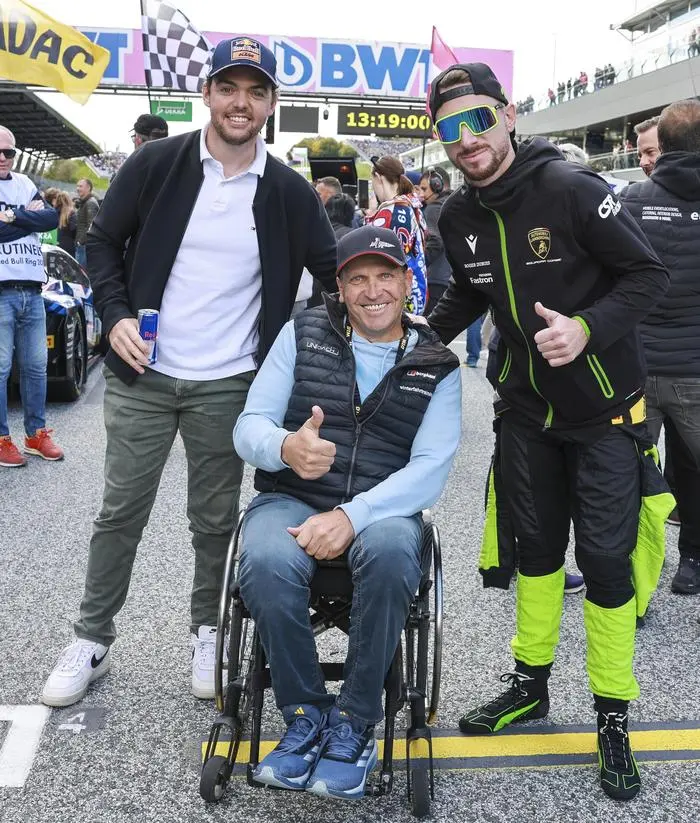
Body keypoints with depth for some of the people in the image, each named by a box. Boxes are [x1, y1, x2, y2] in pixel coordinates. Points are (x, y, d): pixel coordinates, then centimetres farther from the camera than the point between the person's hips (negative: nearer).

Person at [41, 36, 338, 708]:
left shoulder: (288, 192, 0)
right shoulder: (155, 164, -2)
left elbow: (332, 272, 10)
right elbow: (103, 243, 5)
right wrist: (116, 316, -9)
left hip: (227, 387, 0)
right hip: (142, 376, 0)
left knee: (214, 520, 11)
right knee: (119, 513, 8)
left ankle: (206, 634, 30)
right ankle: (91, 641, 23)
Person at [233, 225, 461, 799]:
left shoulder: (436, 367, 5)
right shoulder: (303, 334, 6)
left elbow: (429, 470, -6)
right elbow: (249, 427, 1)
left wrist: (352, 515, -23)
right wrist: (284, 447, -25)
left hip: (382, 510, 0)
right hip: (289, 500, 1)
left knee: (391, 550, -36)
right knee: (268, 562, -33)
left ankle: (354, 722, -15)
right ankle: (305, 713, -8)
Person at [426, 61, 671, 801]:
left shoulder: (571, 188, -19)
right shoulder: (459, 217, -1)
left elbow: (648, 276, -15)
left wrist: (587, 326, -30)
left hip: (603, 408, -5)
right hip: (525, 408, 5)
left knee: (605, 559, -1)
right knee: (534, 546, 15)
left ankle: (612, 718, 17)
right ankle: (530, 683, 34)